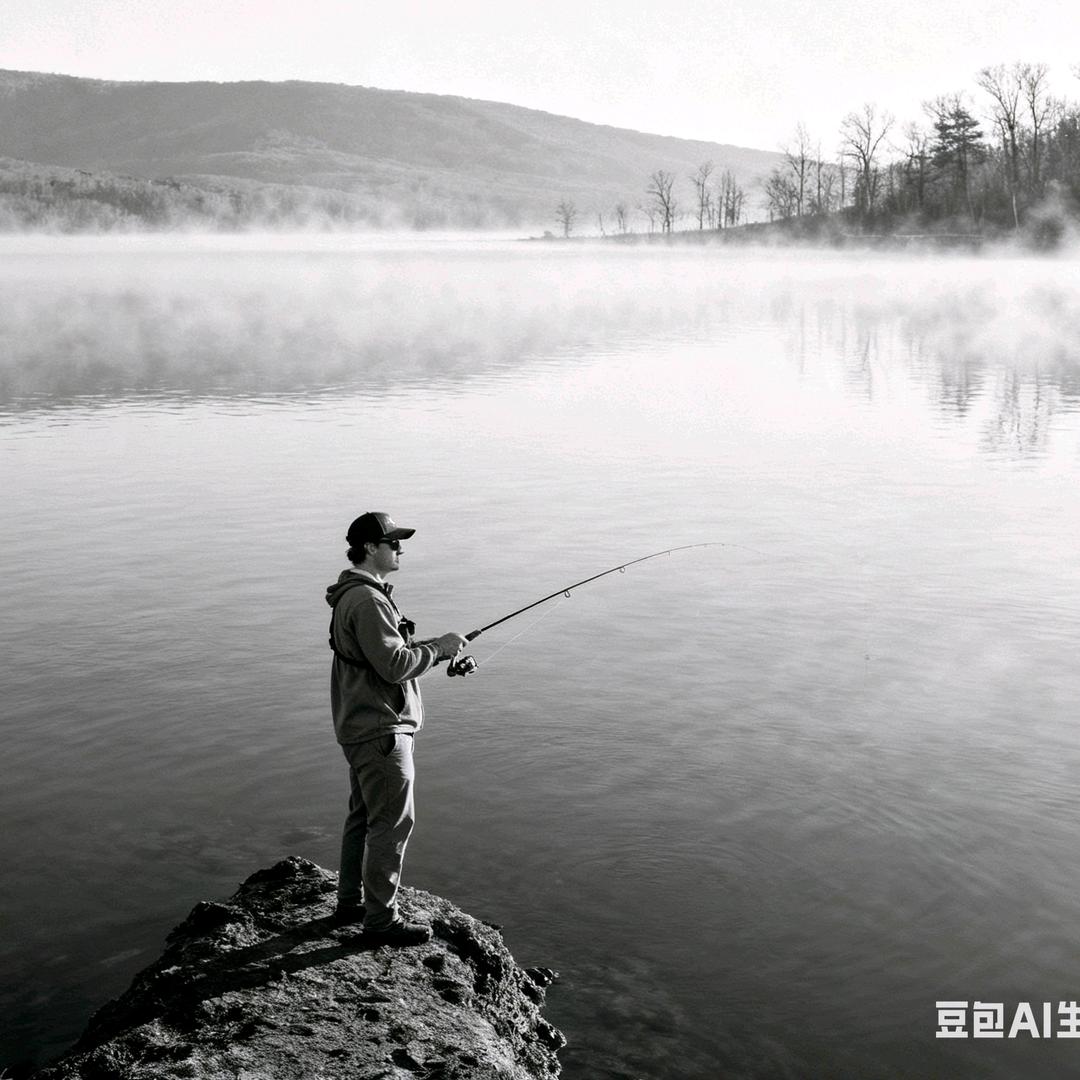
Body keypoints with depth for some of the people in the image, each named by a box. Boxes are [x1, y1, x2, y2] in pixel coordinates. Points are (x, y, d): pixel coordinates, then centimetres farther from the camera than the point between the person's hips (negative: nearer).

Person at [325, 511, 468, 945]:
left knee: (363, 816, 20)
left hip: (360, 727, 11)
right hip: (380, 730, -11)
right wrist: (439, 647, -13)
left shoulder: (356, 595, 14)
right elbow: (394, 665, -25)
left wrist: (436, 649, 7)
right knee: (391, 823, -3)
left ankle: (350, 902, 31)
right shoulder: (366, 601, -21)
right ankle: (381, 919, 6)